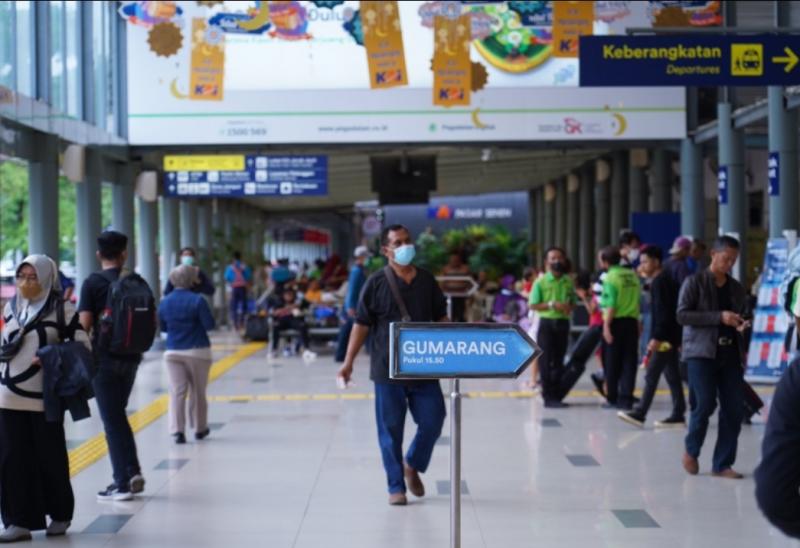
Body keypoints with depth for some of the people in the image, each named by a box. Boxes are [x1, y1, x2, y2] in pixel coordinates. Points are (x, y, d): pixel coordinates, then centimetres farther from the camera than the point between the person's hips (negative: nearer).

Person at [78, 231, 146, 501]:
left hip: (104, 358, -5)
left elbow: (85, 323, -15)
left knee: (112, 419, 2)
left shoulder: (93, 283, -10)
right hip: (131, 357, 5)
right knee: (118, 414, 20)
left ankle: (122, 484, 4)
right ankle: (133, 471, 12)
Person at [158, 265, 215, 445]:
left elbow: (163, 328, 11)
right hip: (197, 351, -3)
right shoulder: (197, 300, -12)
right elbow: (209, 325, -11)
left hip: (173, 352, 3)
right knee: (198, 391, 10)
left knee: (177, 391, 0)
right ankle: (199, 428, 21)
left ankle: (177, 430, -10)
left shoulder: (165, 302, 2)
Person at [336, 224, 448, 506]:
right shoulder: (376, 283, -4)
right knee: (391, 430, 4)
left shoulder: (427, 280, 6)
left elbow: (441, 318, 15)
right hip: (388, 370, -3)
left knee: (433, 421, 3)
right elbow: (361, 324, -3)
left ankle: (413, 466, 29)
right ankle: (396, 486, 17)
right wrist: (348, 362, -7)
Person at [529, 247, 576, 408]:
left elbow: (573, 302, 17)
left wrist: (569, 307, -6)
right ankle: (548, 396, 0)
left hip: (563, 323, 4)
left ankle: (557, 395, 13)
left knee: (559, 361, 7)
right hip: (546, 323, -4)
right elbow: (533, 305, -5)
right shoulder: (541, 282, -2)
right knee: (546, 361, -4)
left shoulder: (568, 282, 9)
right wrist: (552, 305, -16)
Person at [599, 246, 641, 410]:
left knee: (612, 363, 6)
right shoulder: (632, 275, 8)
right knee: (629, 361, 6)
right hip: (632, 321, 5)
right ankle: (626, 399, 3)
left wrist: (606, 326, -16)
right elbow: (638, 300, 12)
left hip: (616, 322, -5)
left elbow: (610, 305, -17)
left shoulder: (611, 277, -10)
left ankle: (612, 398, 12)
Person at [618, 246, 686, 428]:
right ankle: (678, 415, 13)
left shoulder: (660, 282, -13)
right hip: (671, 336, 10)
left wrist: (656, 337, -23)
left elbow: (663, 312, -20)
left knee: (651, 375, -9)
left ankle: (639, 413, -9)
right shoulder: (666, 280, 17)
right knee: (672, 375, 10)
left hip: (665, 337, -10)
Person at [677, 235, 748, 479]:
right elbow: (682, 315, -10)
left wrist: (742, 325, 1)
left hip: (730, 354, 5)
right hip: (701, 352, -5)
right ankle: (691, 451, 15)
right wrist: (719, 317, -17)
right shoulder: (695, 282, 0)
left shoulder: (737, 288, 15)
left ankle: (723, 464, 9)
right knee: (705, 404, -11)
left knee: (735, 408, -1)